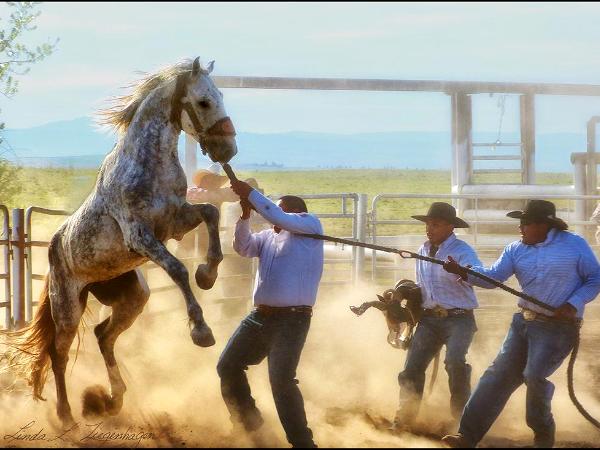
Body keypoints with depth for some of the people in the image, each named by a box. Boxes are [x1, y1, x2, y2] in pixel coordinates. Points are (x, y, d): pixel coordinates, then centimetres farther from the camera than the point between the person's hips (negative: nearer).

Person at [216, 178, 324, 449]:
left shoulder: (310, 224, -1)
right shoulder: (268, 236, 18)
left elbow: (278, 218, -16)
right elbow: (243, 247, 4)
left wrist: (250, 194, -12)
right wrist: (245, 215, -9)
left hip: (292, 319, -8)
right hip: (260, 315, 8)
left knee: (281, 380, -19)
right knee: (228, 367, 13)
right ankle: (248, 420, 32)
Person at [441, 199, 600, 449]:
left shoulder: (575, 246, -8)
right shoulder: (516, 250, 5)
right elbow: (493, 276, -5)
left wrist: (574, 305, -15)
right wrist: (462, 272, -22)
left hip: (558, 327, -5)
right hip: (524, 322, 5)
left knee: (534, 375, -18)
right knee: (499, 375, 0)